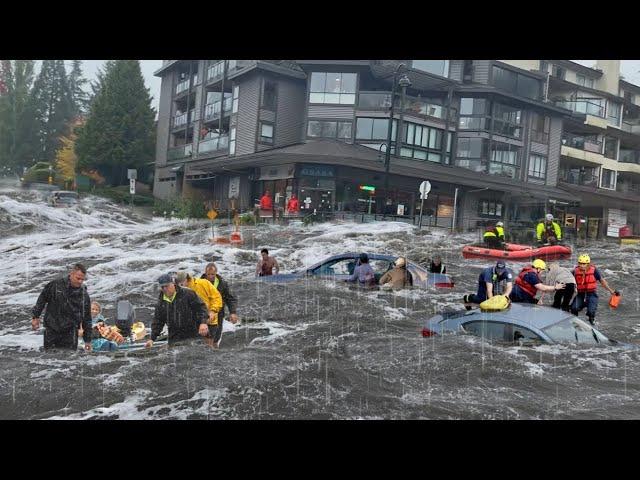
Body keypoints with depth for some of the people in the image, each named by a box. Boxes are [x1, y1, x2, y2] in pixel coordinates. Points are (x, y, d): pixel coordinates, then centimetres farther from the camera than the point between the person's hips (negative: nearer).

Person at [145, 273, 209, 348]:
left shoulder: (187, 294, -7)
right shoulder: (161, 302, 10)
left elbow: (201, 307, -9)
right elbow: (157, 321, 16)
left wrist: (203, 322, -24)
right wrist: (152, 339, 8)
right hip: (174, 338, 4)